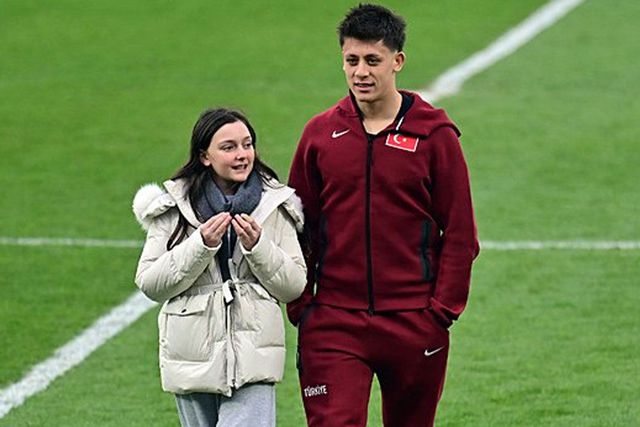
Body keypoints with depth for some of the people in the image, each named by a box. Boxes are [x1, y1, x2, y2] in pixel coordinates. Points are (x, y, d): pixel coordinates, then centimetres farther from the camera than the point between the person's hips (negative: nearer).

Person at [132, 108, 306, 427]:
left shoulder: (274, 205, 3)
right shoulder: (173, 207, 1)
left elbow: (294, 286, 2)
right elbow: (149, 284, -5)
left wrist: (257, 246, -14)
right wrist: (201, 245, -16)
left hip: (252, 361, -1)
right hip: (193, 361, 1)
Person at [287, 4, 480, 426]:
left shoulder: (434, 134, -1)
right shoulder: (320, 134, 5)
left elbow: (460, 232, -1)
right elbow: (299, 229, 10)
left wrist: (443, 308, -6)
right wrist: (300, 305, 2)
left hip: (414, 323, -1)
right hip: (333, 323, 1)